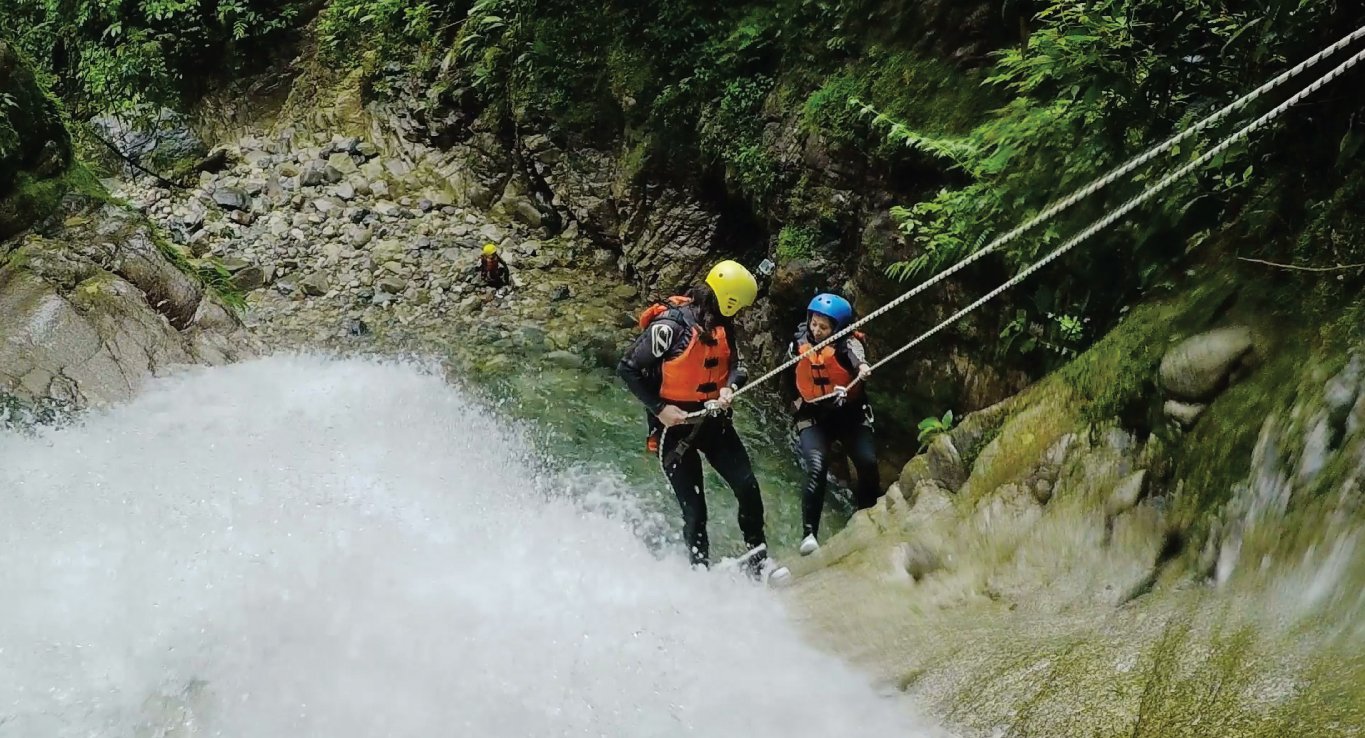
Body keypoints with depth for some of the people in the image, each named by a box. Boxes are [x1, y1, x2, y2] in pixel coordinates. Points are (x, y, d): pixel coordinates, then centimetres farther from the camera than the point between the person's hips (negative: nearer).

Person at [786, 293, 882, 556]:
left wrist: (862, 366, -61)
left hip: (850, 413, -1)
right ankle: (809, 533, -23)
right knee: (817, 469, -21)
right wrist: (797, 401, 18)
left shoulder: (846, 342, -13)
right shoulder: (798, 344, -2)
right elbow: (790, 379, 19)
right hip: (813, 417, 1)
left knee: (868, 464, -17)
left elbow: (856, 353, -39)